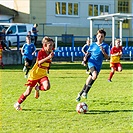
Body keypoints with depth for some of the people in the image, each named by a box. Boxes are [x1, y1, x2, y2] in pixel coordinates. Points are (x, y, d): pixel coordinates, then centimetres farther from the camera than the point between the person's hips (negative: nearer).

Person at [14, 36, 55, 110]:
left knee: (47, 87, -26)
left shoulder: (50, 54, 3)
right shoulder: (41, 52, -16)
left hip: (43, 74, 5)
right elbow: (39, 62, -35)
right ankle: (18, 104, 21)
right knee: (28, 92, 2)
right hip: (35, 74, -5)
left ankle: (38, 88, 7)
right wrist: (48, 57, -41)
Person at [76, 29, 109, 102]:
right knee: (95, 75, -30)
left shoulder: (105, 46, 4)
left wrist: (103, 51, -15)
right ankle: (85, 92, -20)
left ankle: (80, 94, 18)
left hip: (98, 65, 2)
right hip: (91, 62, -2)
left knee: (89, 80, 1)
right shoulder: (92, 45, 6)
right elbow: (88, 53, 16)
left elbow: (107, 57, 2)